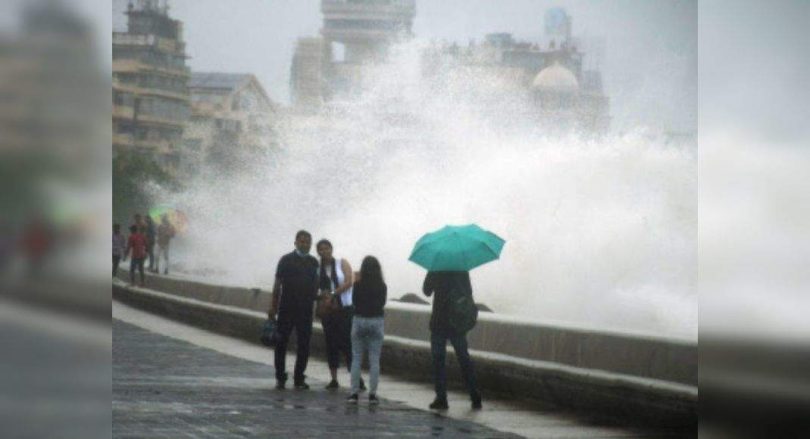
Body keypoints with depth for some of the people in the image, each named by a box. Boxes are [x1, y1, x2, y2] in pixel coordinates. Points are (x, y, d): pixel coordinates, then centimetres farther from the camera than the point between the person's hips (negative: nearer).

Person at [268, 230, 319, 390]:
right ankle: (280, 378, 10)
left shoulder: (313, 262, 9)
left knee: (304, 345, 2)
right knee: (281, 343, 2)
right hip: (286, 309, -3)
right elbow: (277, 284, 0)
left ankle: (299, 378, 11)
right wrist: (273, 306, -3)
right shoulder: (286, 260, -1)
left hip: (305, 310, 3)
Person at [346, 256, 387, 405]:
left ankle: (354, 393, 2)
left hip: (359, 321, -1)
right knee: (374, 359, 5)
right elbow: (382, 303, 9)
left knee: (356, 359, 5)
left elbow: (354, 301, 3)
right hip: (377, 321, 1)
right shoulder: (382, 287, -4)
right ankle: (372, 394, 2)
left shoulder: (358, 285, -9)